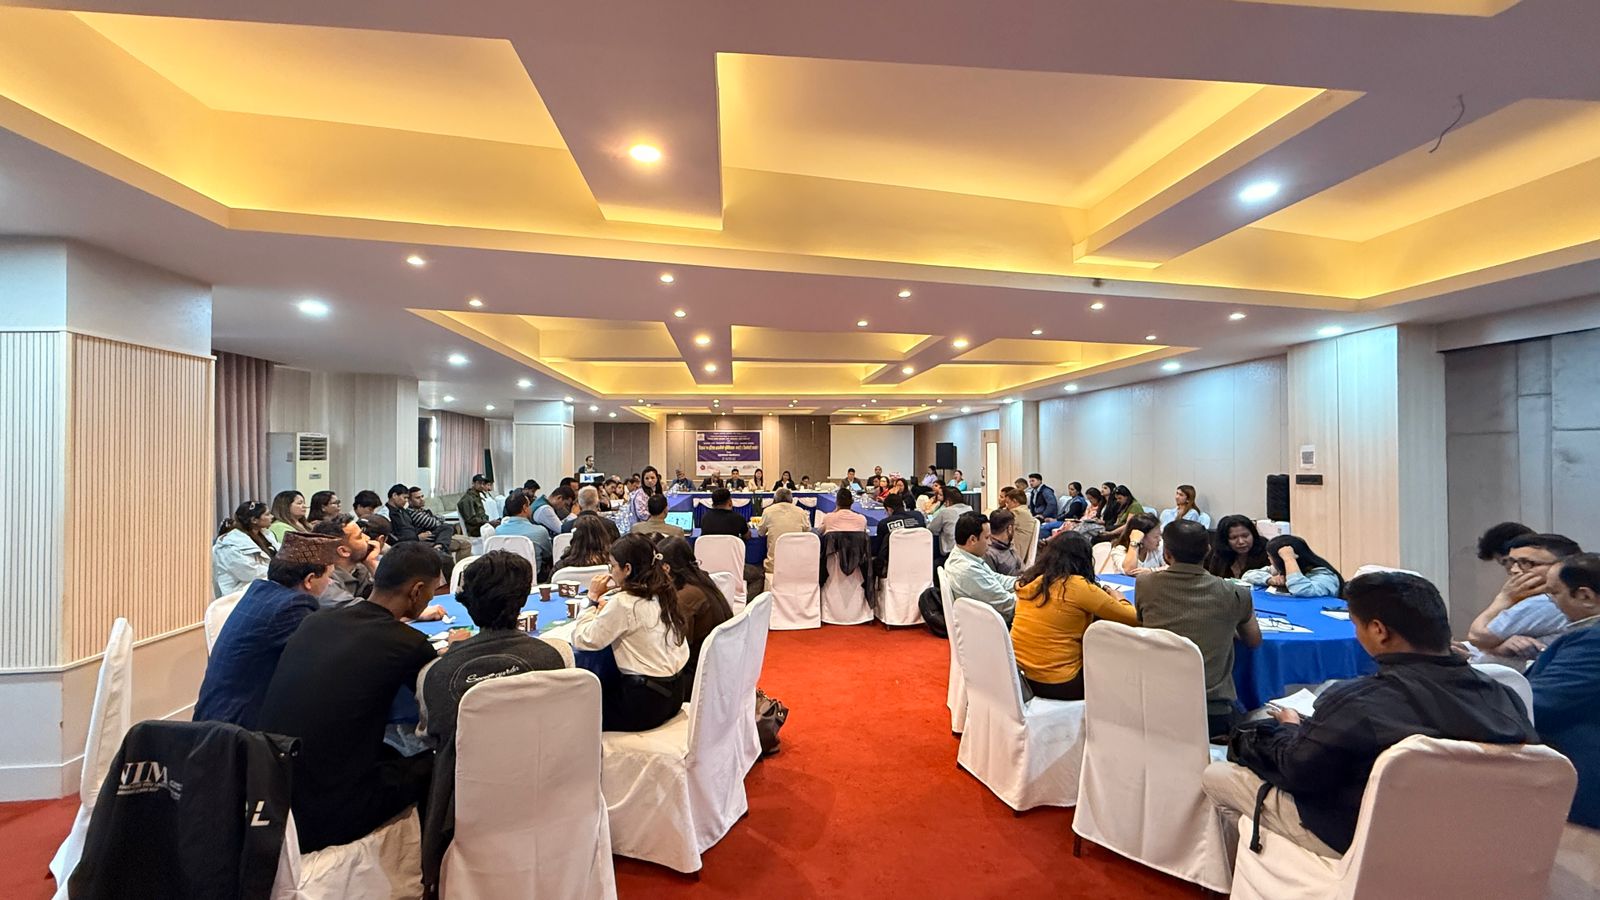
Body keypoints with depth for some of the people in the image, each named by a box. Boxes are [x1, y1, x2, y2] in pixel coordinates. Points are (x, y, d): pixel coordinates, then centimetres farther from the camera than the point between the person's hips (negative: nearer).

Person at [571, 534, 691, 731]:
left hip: (646, 702, -7)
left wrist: (594, 598, -7)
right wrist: (602, 600, 3)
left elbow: (582, 640, -17)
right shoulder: (662, 593, 3)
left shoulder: (624, 603, -19)